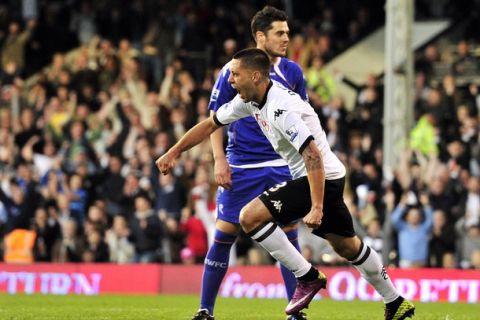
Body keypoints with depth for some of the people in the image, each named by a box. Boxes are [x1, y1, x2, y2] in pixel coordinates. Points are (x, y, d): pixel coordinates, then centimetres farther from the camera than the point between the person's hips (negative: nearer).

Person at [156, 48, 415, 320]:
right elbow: (211, 124, 15)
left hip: (322, 177, -10)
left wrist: (317, 208, -34)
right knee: (346, 245, 21)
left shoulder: (280, 108, -27)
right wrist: (174, 152, 12)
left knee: (251, 216, -16)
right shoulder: (250, 99, 2)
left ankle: (308, 277, -8)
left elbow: (314, 156, -31)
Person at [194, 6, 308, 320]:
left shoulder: (292, 71, 3)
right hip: (241, 167, -2)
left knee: (289, 233, -3)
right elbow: (215, 117, 0)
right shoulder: (233, 71, -6)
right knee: (224, 233, -1)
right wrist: (219, 160, -8)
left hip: (281, 165, 2)